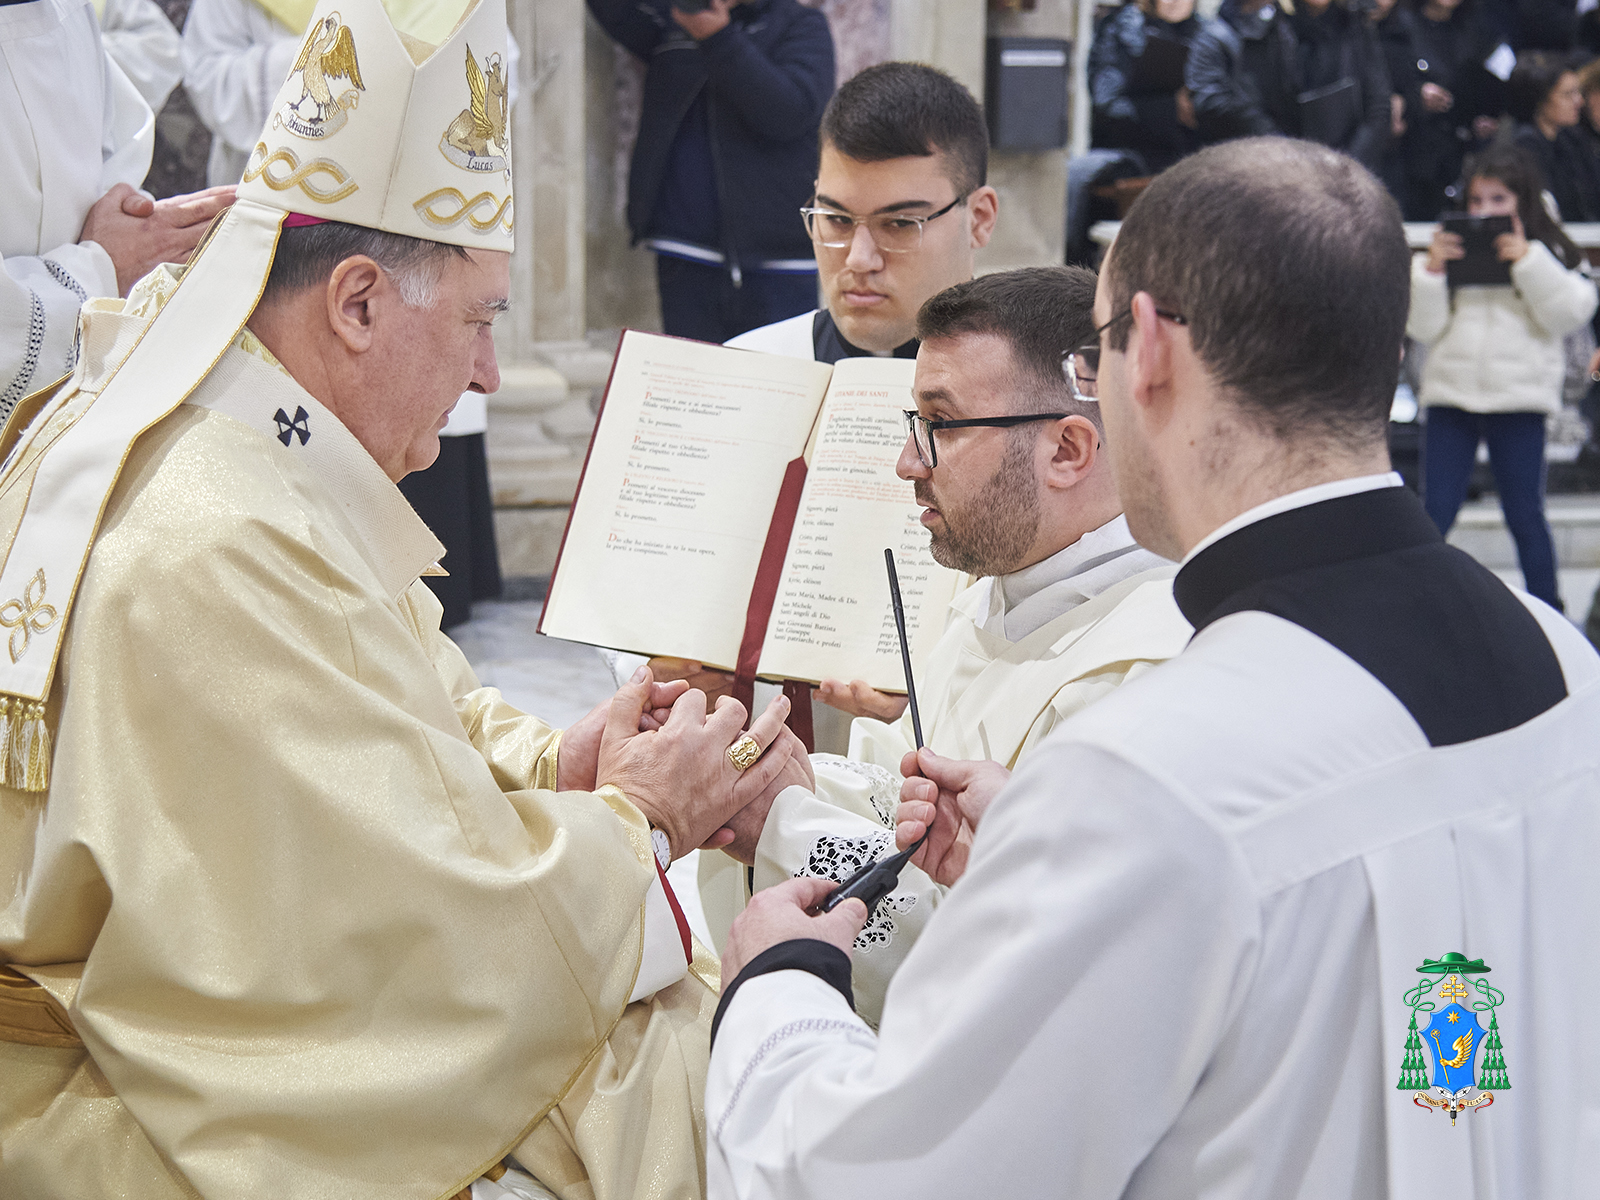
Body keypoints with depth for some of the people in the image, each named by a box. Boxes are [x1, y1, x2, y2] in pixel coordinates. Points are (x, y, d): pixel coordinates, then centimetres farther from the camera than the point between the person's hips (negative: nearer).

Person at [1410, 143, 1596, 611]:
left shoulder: (1549, 254, 2)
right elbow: (1422, 327, 1)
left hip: (1519, 398, -1)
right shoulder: (1449, 253, 6)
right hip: (1451, 394, 2)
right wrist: (1431, 270, -11)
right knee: (1435, 513, 3)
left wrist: (1528, 261, -17)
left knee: (1525, 515, 7)